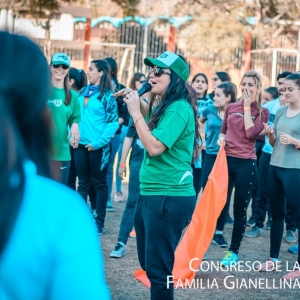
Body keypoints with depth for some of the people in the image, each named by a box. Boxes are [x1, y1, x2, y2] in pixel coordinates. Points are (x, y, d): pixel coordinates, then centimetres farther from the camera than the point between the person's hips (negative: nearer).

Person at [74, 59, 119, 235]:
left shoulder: (107, 95, -7)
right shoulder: (82, 93, 11)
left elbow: (113, 122, -11)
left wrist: (98, 142, -16)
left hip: (97, 146, -5)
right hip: (81, 144, 5)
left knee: (99, 183, 4)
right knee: (83, 182, 10)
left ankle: (99, 222, 9)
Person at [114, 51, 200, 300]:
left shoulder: (179, 108, -17)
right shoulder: (164, 106, 10)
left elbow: (155, 147, -24)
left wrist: (136, 112, -16)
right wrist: (135, 100, 10)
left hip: (169, 197, -10)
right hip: (152, 195, 10)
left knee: (158, 267, -4)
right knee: (149, 262, 19)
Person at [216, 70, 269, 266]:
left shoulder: (262, 112, 0)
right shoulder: (231, 108, 8)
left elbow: (251, 133, -15)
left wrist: (247, 107, -10)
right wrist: (221, 138, -3)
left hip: (246, 164, -2)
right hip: (226, 160, 2)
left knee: (240, 210, 5)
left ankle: (233, 251, 15)